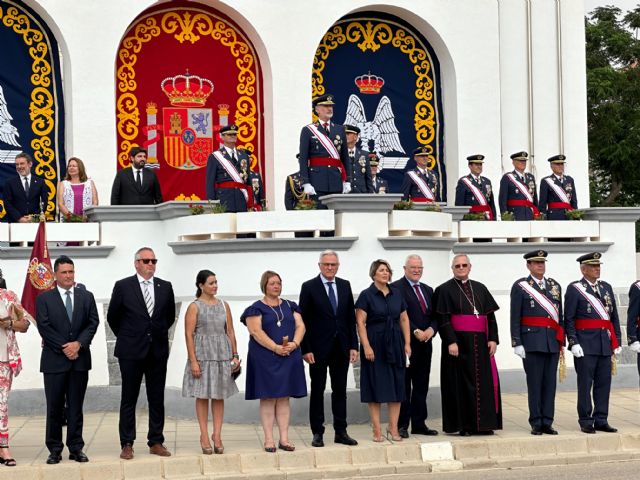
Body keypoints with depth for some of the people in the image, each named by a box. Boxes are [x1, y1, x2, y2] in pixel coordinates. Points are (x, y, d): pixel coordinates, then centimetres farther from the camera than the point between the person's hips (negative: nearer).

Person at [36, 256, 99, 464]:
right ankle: (54, 449, 10)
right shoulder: (44, 298, 3)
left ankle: (76, 448, 11)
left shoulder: (86, 296, 10)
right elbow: (44, 327, -5)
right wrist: (64, 347, -12)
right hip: (54, 360, -2)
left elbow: (93, 322, 3)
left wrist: (78, 343, -12)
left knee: (76, 406, 6)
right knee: (54, 407, 3)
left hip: (80, 359, 2)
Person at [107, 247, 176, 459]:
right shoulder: (123, 286, -3)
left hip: (158, 352, 3)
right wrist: (126, 338, 10)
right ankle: (127, 444, 10)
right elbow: (112, 317, 6)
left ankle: (156, 442, 15)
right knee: (128, 399, 4)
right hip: (131, 352, -3)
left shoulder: (165, 287, 5)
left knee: (157, 399, 7)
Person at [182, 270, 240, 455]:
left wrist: (235, 355, 5)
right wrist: (193, 361, -14)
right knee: (202, 396, 2)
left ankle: (217, 435, 10)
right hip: (202, 354, -4)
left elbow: (230, 331, 11)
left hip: (222, 354, 4)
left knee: (219, 395, 5)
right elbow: (189, 335, -8)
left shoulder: (223, 305, 9)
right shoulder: (194, 307, -4)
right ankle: (204, 436, 8)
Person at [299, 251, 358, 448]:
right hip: (318, 348, -4)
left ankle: (341, 432, 15)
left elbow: (351, 318, 8)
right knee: (317, 390, 5)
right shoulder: (309, 287, -4)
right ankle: (317, 433, 12)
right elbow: (303, 321, -6)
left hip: (341, 348, 4)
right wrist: (305, 349, -11)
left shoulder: (345, 285, 8)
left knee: (340, 390, 8)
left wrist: (353, 346, 2)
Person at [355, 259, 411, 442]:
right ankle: (377, 430, 5)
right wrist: (366, 346, -16)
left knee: (397, 386, 4)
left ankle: (393, 428, 13)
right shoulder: (366, 295, -4)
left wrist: (407, 343, 4)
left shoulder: (396, 294, 9)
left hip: (395, 345, 4)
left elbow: (404, 320, 11)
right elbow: (360, 322, -8)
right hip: (375, 345, -4)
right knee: (376, 386, -1)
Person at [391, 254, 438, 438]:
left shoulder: (428, 290, 18)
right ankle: (401, 425, 4)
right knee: (403, 387, -1)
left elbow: (435, 316, 13)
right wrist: (415, 331, -19)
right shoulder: (396, 288, -5)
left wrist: (431, 329, -6)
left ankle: (419, 424, 17)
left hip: (424, 345, 7)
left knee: (421, 387, 10)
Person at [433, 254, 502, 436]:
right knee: (461, 383, -2)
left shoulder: (480, 288, 13)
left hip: (480, 343, 4)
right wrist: (451, 342, -17)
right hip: (458, 343, -4)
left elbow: (491, 316, 11)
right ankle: (463, 425, 4)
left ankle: (483, 424, 10)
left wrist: (493, 339, 0)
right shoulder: (444, 290, 0)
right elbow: (443, 319, -8)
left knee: (484, 382, 3)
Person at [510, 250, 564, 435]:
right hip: (532, 341, -4)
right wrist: (517, 343, -9)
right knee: (534, 382, -1)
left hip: (552, 341, 4)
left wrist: (562, 341, 11)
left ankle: (547, 422, 10)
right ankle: (536, 423, 5)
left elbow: (560, 315, 15)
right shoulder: (520, 286, 0)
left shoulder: (555, 286, 13)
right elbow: (515, 318, -3)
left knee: (550, 382, 5)